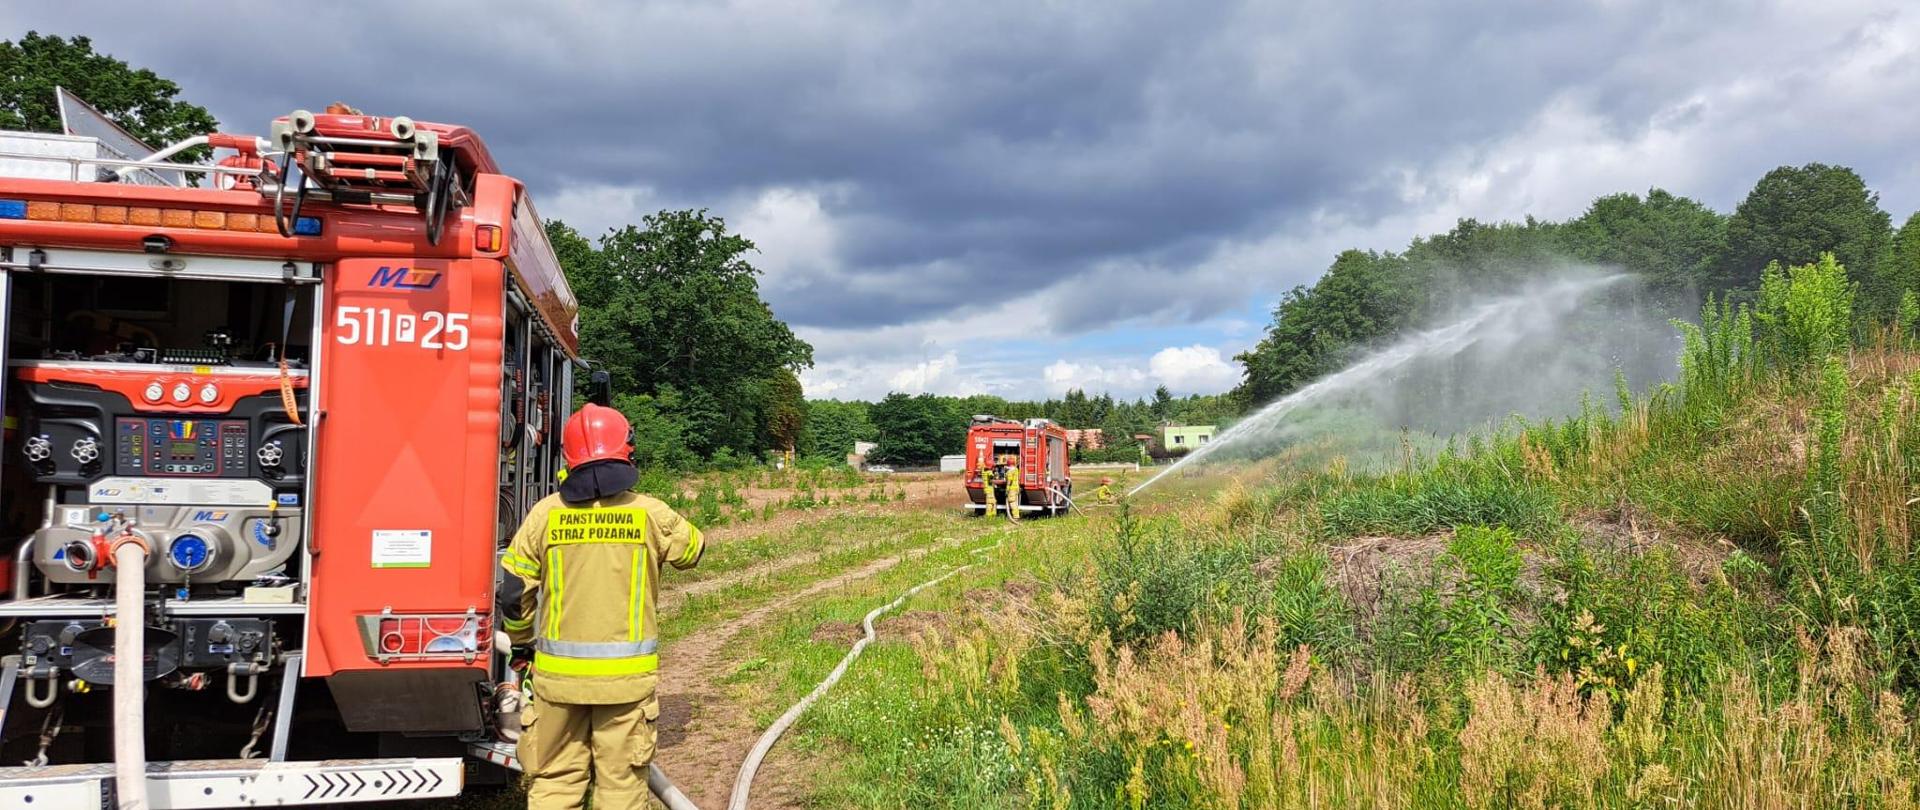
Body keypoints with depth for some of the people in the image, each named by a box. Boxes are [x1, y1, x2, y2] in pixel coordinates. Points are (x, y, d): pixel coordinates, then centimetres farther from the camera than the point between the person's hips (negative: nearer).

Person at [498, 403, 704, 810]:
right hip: (627, 674, -1)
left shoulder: (545, 514, -3)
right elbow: (692, 549, 15)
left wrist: (522, 640, 20)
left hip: (558, 672, 1)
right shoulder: (649, 514, -5)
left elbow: (514, 592, 2)